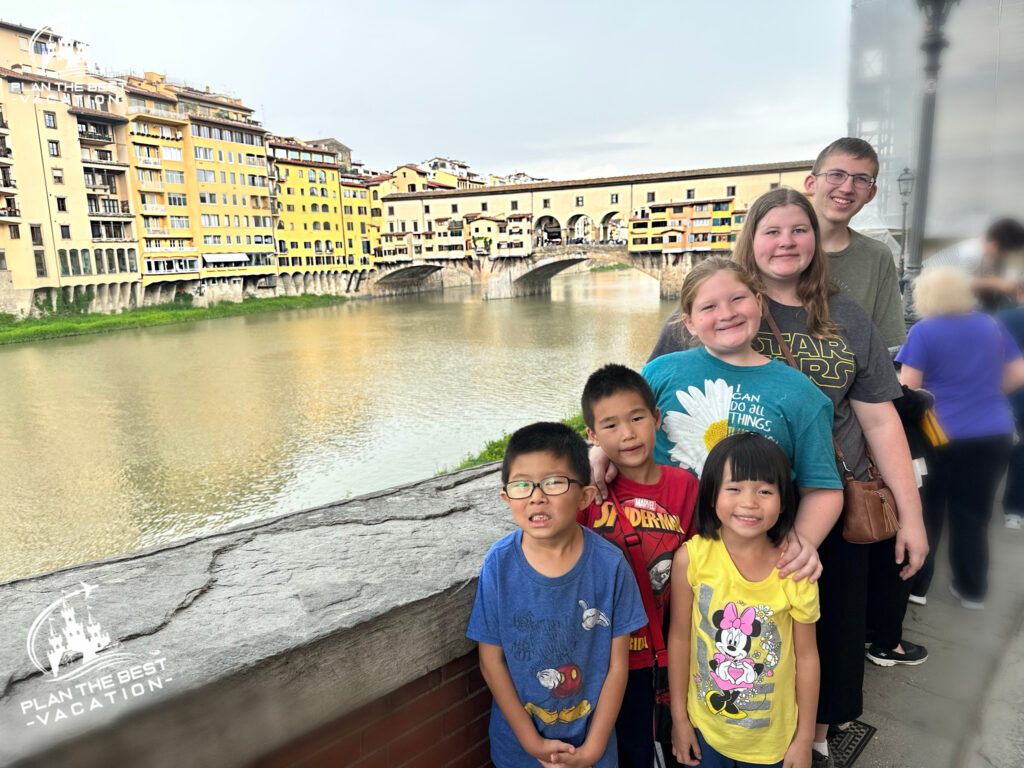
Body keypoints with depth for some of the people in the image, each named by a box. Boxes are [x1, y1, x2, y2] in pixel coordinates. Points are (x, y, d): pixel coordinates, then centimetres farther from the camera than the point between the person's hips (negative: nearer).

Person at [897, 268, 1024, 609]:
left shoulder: (923, 332, -8)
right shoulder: (991, 325, 6)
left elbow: (908, 389, -13)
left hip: (941, 436, -4)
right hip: (994, 434, 4)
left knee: (925, 513, 10)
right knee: (973, 516, 15)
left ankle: (915, 585, 17)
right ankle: (972, 589, 24)